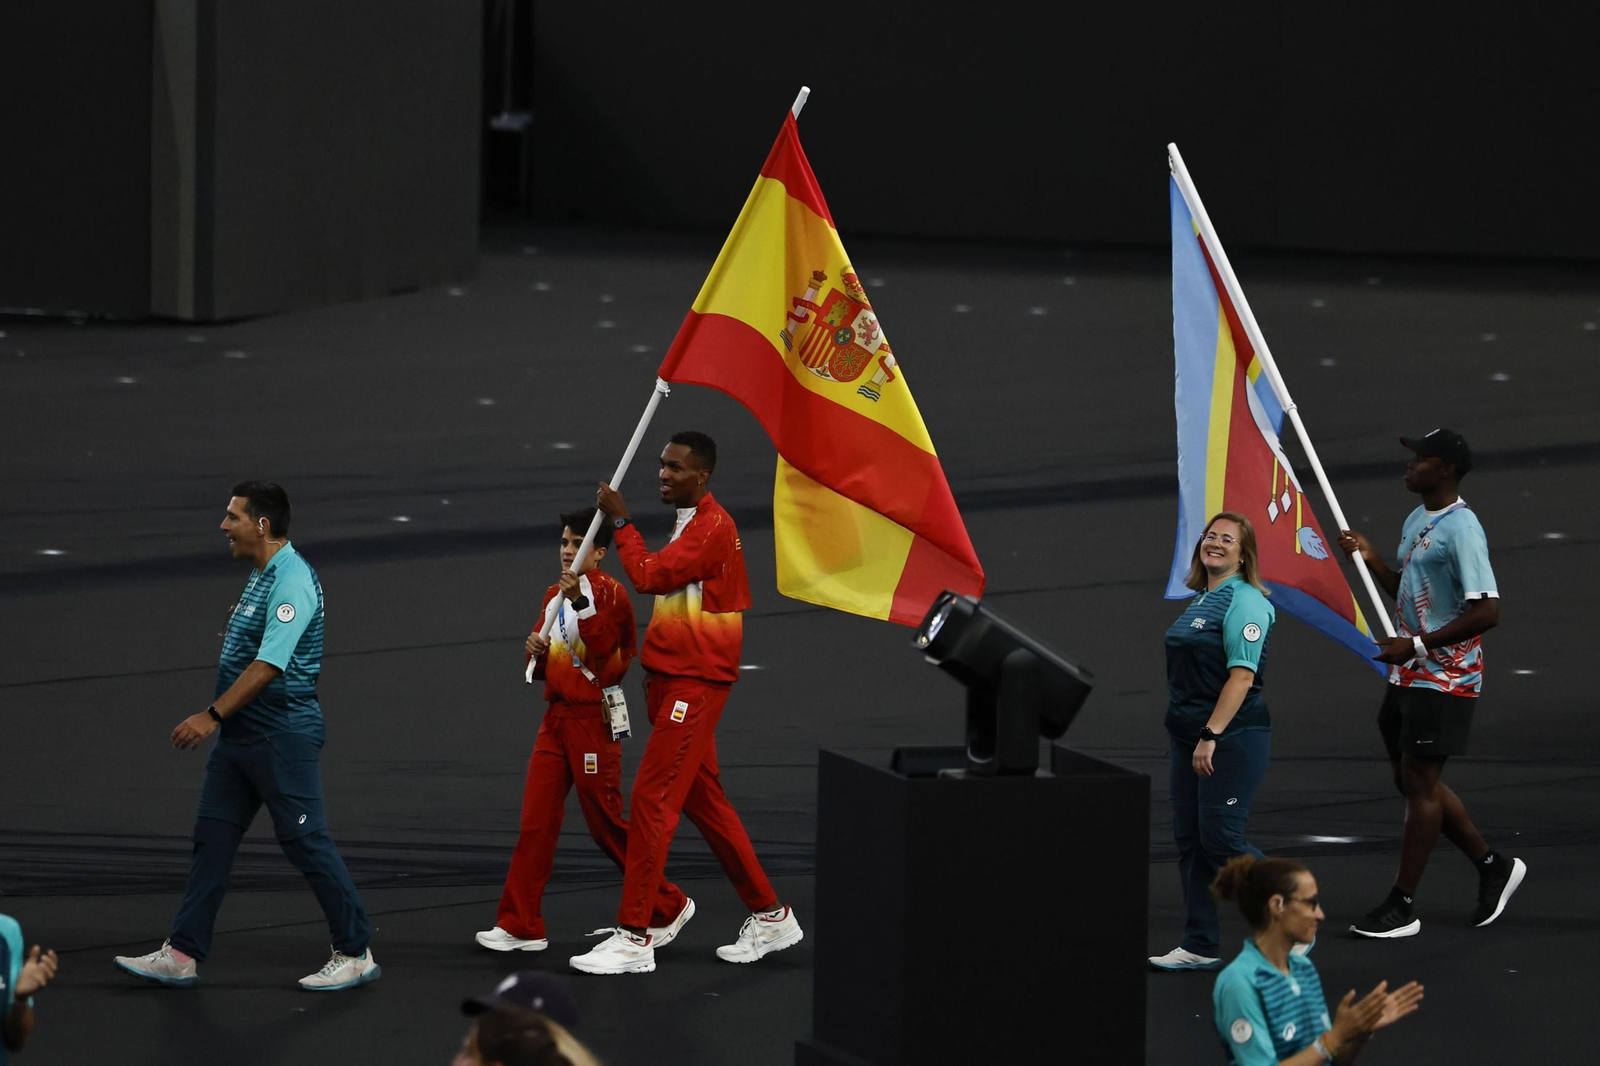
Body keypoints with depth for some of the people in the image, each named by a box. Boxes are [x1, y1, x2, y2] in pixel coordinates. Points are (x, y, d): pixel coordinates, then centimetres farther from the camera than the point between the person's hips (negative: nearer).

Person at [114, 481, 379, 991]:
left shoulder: (292, 581, -19)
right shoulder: (261, 575, 12)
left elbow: (269, 664, -26)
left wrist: (213, 715, -27)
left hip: (283, 735, -10)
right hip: (240, 735, 10)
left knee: (306, 842, -3)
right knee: (211, 838, 8)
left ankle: (355, 954, 7)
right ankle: (182, 954, 10)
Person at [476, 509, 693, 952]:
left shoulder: (609, 592, -9)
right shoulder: (554, 595, 15)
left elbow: (601, 649, -23)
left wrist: (581, 600, -31)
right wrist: (535, 651, 0)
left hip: (593, 719, -7)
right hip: (557, 716, 7)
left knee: (606, 824, -1)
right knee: (536, 823, 2)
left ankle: (669, 907, 15)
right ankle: (521, 926, 3)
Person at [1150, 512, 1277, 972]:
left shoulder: (1245, 602, -12)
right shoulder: (1200, 601, 16)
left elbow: (1242, 675, -19)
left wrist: (1211, 736, -22)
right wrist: (1179, 737, 18)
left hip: (1232, 736, -9)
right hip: (1188, 737, 9)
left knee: (1220, 838, -9)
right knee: (1190, 839, 7)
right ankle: (1199, 947, 10)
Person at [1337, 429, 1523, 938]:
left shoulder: (1461, 529, -18)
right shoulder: (1416, 522, 13)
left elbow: (1487, 611, -24)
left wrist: (1416, 645, -23)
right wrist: (1371, 558, 9)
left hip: (1444, 680, -10)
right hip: (1409, 675, 10)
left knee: (1420, 781, -6)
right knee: (1413, 780, 14)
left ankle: (1402, 906, -2)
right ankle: (1494, 866, 28)